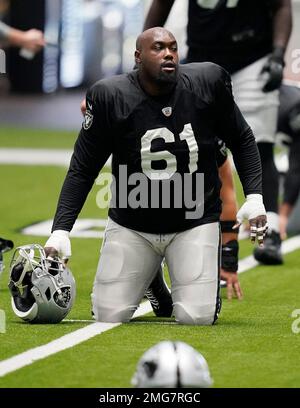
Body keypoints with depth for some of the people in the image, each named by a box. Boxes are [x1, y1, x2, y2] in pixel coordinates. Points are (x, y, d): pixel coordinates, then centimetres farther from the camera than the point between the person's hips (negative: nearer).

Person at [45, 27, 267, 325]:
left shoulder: (208, 82, -11)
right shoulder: (110, 96, -14)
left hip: (194, 221, 0)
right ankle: (148, 280, 30)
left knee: (197, 317, -12)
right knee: (108, 316, -4)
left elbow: (241, 141, 5)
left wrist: (254, 198, -6)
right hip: (131, 224, 0)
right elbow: (82, 171, -7)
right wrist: (60, 230, -16)